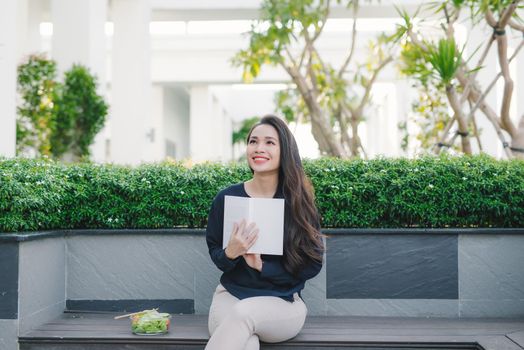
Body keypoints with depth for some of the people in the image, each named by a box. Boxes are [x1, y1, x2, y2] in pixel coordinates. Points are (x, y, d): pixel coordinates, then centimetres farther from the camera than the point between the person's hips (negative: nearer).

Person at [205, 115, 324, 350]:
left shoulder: (298, 202, -5)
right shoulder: (227, 197, -1)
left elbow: (313, 264, -3)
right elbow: (214, 253, 8)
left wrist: (262, 266, -15)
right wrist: (230, 253, -16)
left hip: (282, 303, 0)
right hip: (231, 294, 0)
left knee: (243, 312, -35)